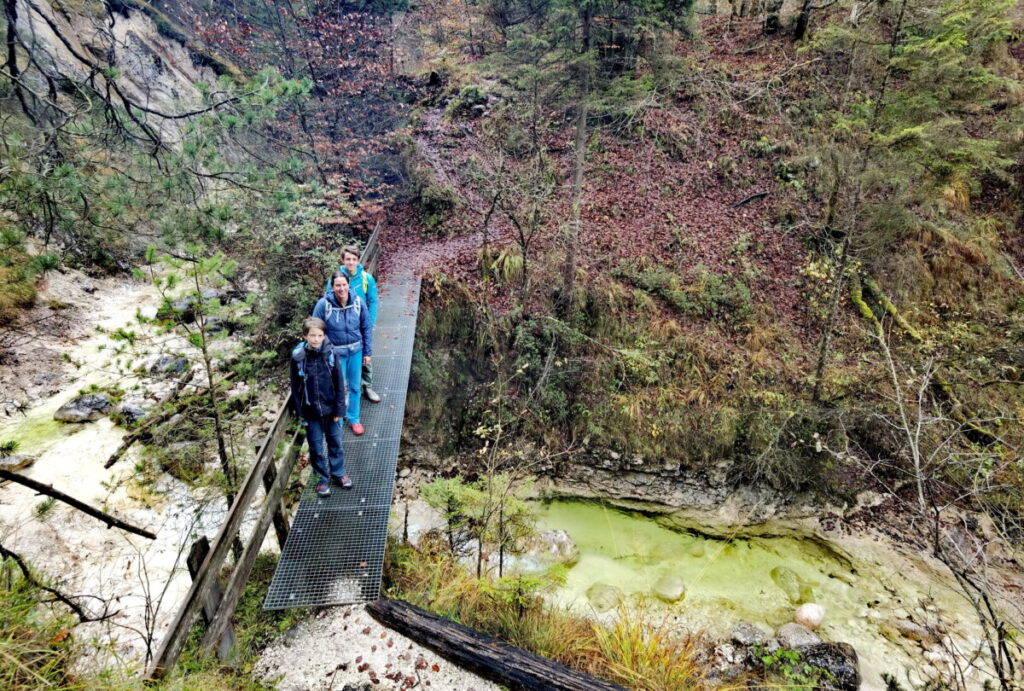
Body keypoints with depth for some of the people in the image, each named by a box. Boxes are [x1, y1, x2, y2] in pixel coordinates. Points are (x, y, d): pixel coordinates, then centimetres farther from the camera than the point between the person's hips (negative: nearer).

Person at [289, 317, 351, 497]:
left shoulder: (330, 353, -12)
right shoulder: (298, 357, -13)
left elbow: (339, 383, -6)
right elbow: (295, 387, -5)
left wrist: (339, 409, -5)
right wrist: (300, 413, -4)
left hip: (331, 408, 1)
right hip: (311, 411, -1)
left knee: (335, 442, 17)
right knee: (316, 447, 12)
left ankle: (338, 472, 36)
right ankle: (323, 478, 30)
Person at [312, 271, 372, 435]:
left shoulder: (358, 302, -11)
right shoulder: (323, 304, -18)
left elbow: (366, 328, 0)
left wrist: (367, 352, 4)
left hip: (356, 351, 2)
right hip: (335, 353, -2)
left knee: (355, 386, 16)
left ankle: (354, 418, 37)